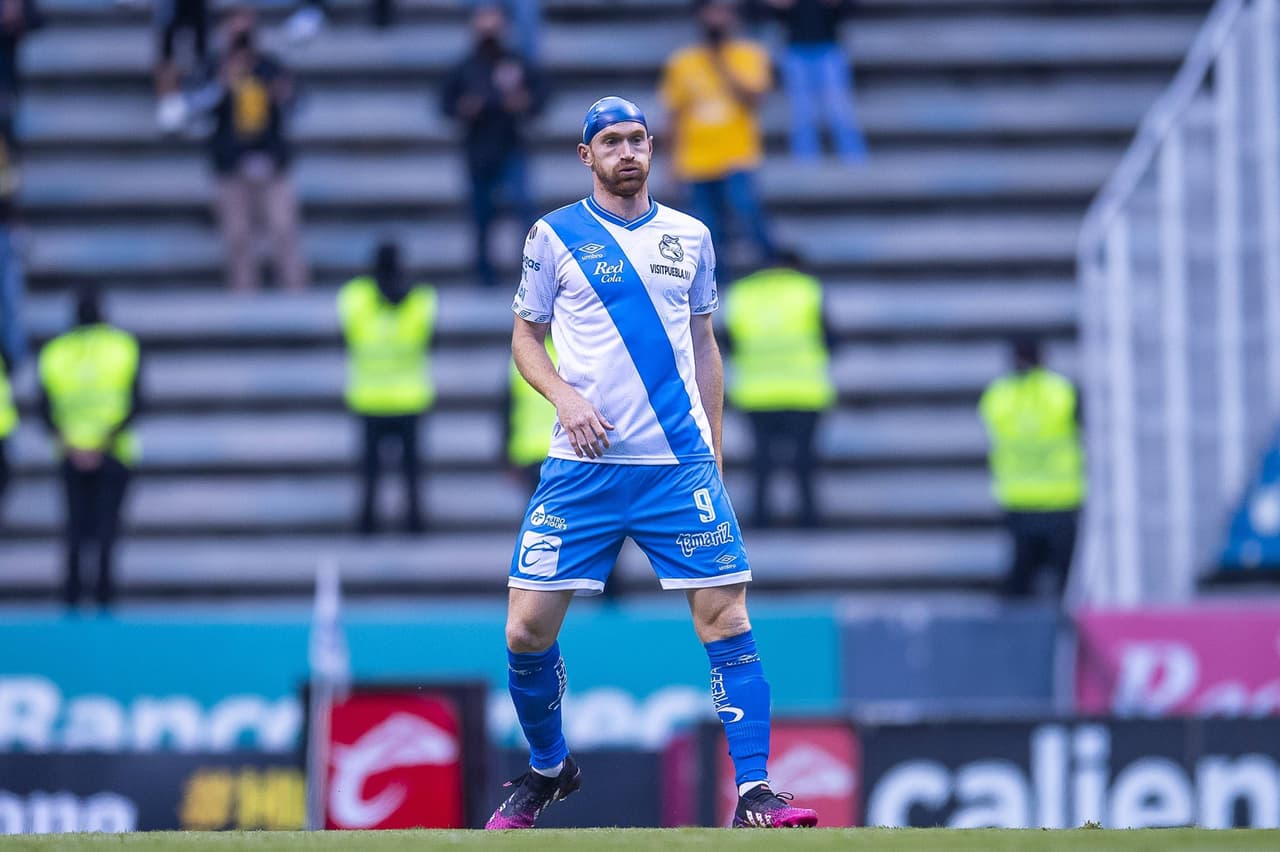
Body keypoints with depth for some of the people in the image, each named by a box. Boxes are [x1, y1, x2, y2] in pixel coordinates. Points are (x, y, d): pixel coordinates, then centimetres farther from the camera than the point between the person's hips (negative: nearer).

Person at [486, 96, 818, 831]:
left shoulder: (689, 236, 10)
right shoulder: (554, 236, 3)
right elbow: (525, 336, 8)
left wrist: (712, 446, 12)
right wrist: (565, 396, -10)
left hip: (681, 465, 1)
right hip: (583, 467, -1)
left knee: (726, 617, -8)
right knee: (528, 628, -4)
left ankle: (755, 793, -6)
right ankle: (548, 767, 21)